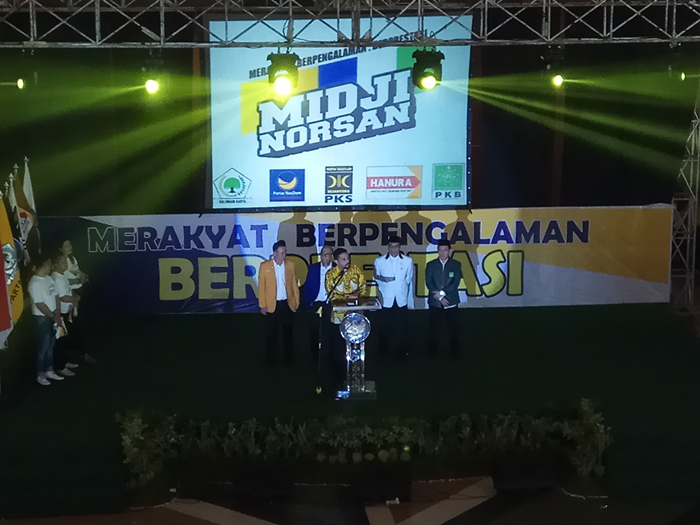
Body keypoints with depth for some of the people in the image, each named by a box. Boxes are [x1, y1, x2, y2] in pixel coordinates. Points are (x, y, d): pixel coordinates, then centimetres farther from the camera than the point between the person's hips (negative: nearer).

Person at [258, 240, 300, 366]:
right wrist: (262, 305, -5)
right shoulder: (265, 266, -8)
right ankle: (270, 358, 21)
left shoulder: (290, 265, -1)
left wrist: (297, 301, 5)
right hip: (272, 305, -2)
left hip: (287, 304, 2)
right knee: (271, 333, 9)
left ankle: (288, 357, 24)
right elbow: (262, 287, -5)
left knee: (288, 331, 12)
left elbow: (294, 284, 6)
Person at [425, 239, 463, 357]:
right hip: (434, 302, 1)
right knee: (433, 328, 7)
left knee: (453, 328, 4)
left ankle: (454, 352, 16)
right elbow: (429, 283, -4)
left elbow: (455, 284, -7)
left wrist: (442, 293, -17)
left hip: (451, 302, -1)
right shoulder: (431, 265, 3)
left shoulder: (456, 265, 1)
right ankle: (433, 351, 20)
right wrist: (439, 297, -14)